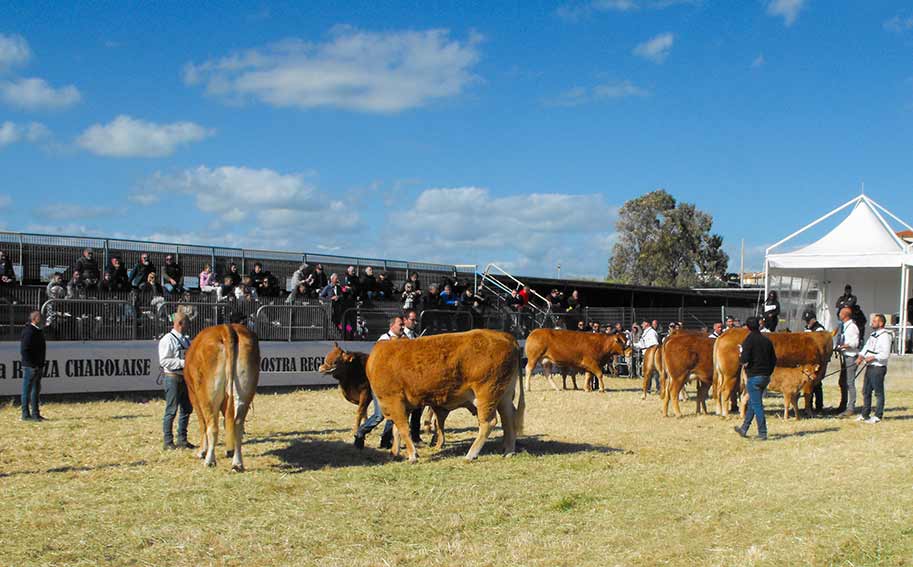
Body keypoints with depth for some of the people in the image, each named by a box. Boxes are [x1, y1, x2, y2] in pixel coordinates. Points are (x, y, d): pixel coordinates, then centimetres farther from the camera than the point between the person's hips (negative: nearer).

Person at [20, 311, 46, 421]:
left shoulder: (39, 331, 14)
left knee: (36, 391, 14)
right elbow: (24, 350, -20)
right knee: (27, 390, -3)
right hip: (30, 367, -9)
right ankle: (26, 415, 1)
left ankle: (35, 413, 21)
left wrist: (42, 364, 15)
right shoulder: (28, 331, -15)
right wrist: (32, 365, -20)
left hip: (38, 367, 9)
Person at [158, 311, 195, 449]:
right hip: (172, 377, -8)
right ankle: (168, 442, 2)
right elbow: (164, 361, -18)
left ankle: (182, 439, 20)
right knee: (171, 411, -4)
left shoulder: (186, 340, 14)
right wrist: (182, 363, -21)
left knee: (187, 409, 11)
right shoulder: (167, 340, -10)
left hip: (185, 377, 8)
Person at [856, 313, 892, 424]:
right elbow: (866, 347, 17)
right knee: (866, 391, 14)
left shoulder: (885, 336, -13)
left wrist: (873, 357, -20)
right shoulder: (873, 334, 16)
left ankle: (878, 416, 5)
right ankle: (865, 415, 23)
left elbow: (885, 354, -19)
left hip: (878, 368, -9)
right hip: (869, 367, 9)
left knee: (879, 393, -1)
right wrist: (861, 356, 1)